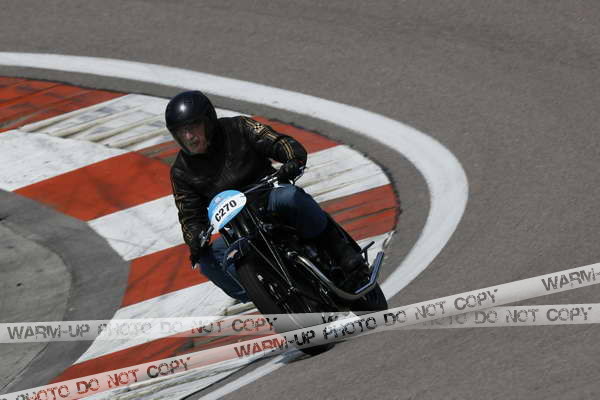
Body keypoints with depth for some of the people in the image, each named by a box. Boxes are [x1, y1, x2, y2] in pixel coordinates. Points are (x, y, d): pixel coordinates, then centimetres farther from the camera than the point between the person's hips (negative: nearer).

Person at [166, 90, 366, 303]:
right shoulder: (181, 172, 3)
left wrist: (294, 160, -33)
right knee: (207, 260, -23)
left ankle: (337, 247, -26)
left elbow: (278, 142, -10)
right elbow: (190, 216, 3)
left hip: (270, 199, -3)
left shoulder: (237, 129, -4)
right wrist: (196, 240, -19)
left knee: (288, 196, -38)